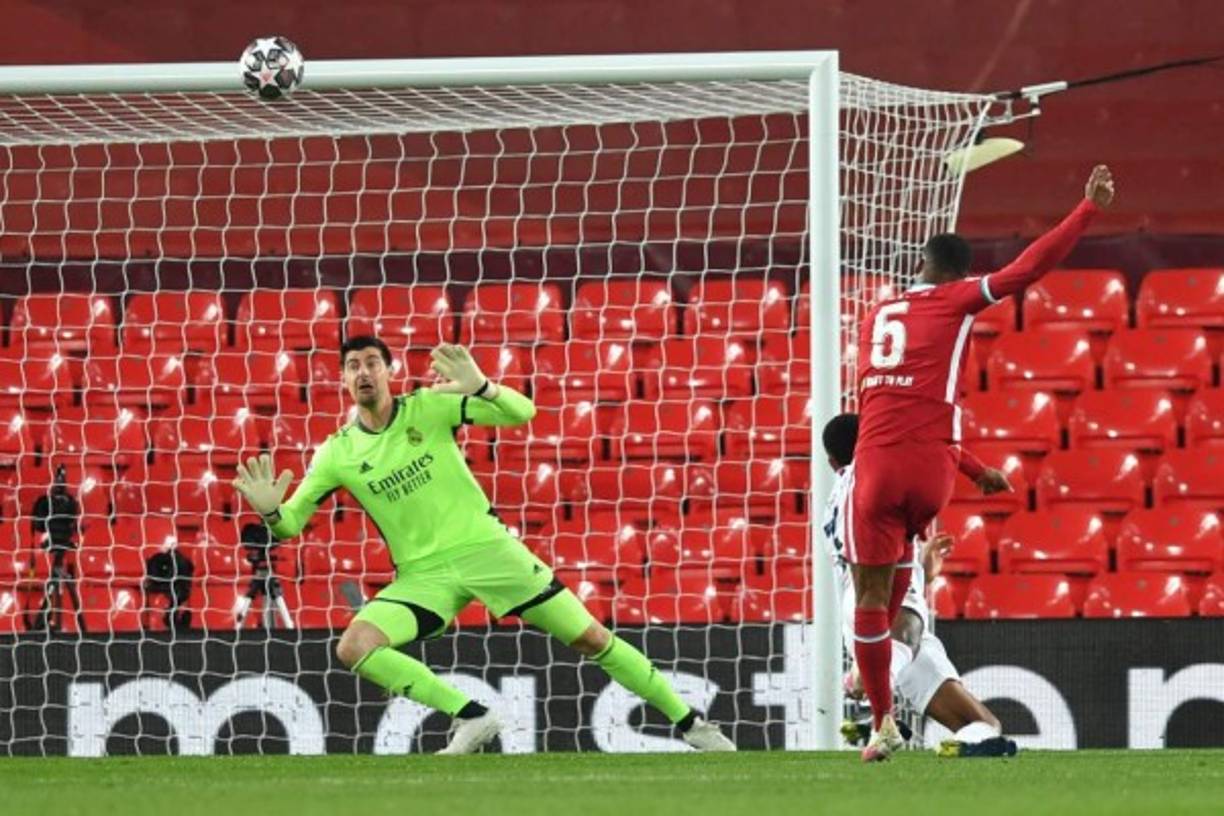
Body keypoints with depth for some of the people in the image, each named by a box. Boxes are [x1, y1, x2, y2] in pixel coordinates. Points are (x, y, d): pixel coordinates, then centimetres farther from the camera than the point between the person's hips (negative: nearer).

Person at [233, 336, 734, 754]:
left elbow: (521, 413, -13)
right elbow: (291, 524, 2)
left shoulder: (428, 408, -6)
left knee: (590, 638, -5)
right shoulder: (338, 454, 0)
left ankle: (689, 723, 9)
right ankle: (470, 718, -12)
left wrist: (480, 387, -33)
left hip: (485, 547, -2)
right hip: (422, 574, 2)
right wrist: (270, 509, -22)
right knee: (354, 647, -22)